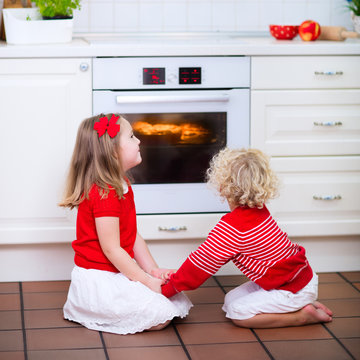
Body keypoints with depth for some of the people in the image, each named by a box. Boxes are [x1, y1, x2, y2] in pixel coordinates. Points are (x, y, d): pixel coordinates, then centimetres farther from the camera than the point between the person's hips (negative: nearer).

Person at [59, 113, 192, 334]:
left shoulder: (122, 186, 11)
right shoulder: (104, 194, -22)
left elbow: (134, 236, 12)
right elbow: (111, 249, -22)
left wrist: (153, 270, 3)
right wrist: (146, 281, -17)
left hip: (118, 274, 10)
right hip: (100, 281, -10)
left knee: (179, 300, 5)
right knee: (160, 316, -18)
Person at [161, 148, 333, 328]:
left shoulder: (231, 226, -24)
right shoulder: (260, 211, 4)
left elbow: (203, 261, -16)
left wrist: (166, 289, -5)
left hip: (294, 289, -9)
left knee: (237, 313, -7)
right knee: (231, 299, 11)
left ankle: (303, 315, -4)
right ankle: (305, 303, 11)